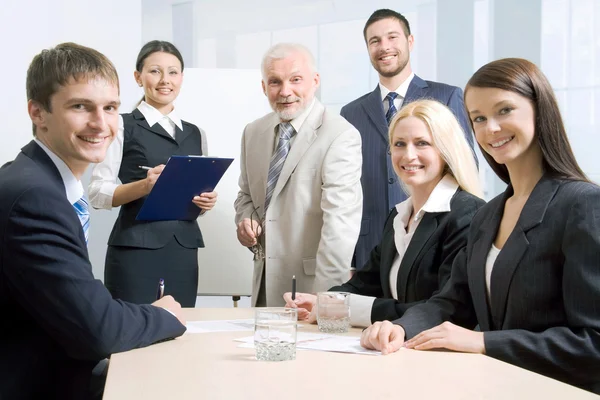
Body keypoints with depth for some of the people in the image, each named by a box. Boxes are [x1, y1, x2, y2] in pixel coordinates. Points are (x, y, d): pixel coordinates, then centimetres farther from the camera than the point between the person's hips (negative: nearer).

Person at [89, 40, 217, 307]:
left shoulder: (196, 134, 15)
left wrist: (206, 201, 0)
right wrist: (144, 186, -21)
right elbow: (97, 194, -5)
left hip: (184, 250, 5)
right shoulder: (122, 126, 0)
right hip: (135, 250, -4)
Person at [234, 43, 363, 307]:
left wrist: (327, 297, -30)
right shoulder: (253, 133, 5)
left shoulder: (341, 136, -16)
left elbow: (340, 223, -24)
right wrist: (246, 220, -2)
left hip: (311, 284, -6)